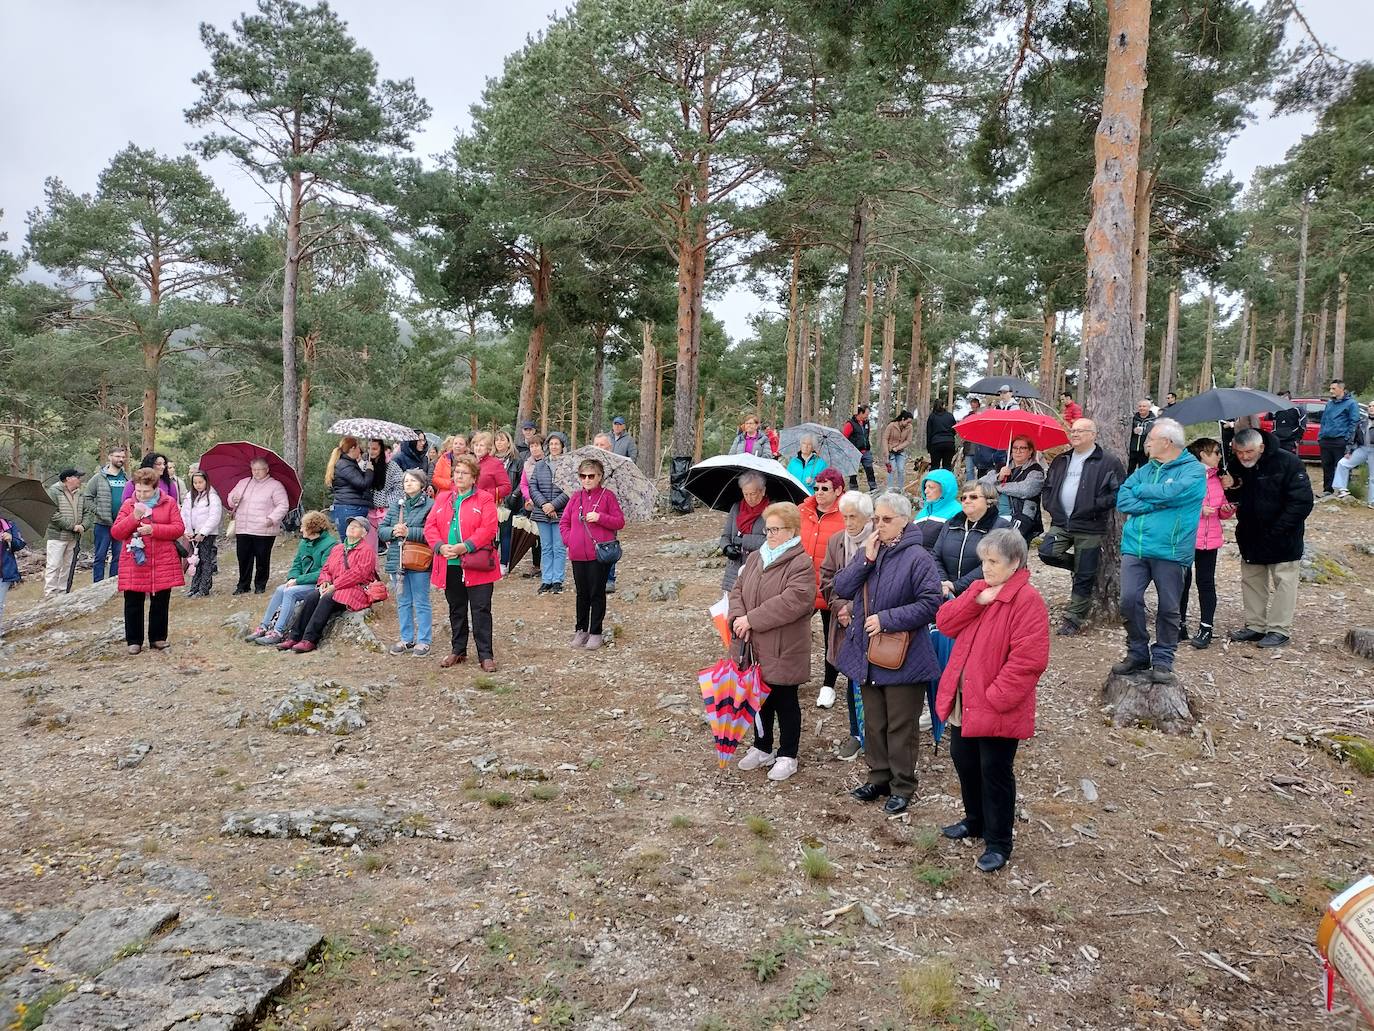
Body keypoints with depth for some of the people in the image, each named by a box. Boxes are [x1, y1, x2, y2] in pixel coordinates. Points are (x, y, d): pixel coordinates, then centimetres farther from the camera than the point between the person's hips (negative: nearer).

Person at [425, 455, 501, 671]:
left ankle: (486, 655, 4)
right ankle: (458, 651, 28)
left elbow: (488, 529, -13)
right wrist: (440, 546, -11)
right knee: (456, 610, 16)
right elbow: (430, 526, 7)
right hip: (450, 565, 5)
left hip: (476, 566, -5)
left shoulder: (484, 500, -2)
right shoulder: (442, 499, 13)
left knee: (481, 610, -2)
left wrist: (465, 546, -20)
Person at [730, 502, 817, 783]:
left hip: (783, 650, -6)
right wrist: (738, 617, -13)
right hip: (753, 647, 6)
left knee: (785, 702, 9)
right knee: (760, 698, 19)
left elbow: (792, 601, -25)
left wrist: (751, 620, -23)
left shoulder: (801, 563, -14)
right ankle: (762, 748, 36)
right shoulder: (755, 558, 9)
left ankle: (787, 756, 24)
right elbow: (737, 590, 8)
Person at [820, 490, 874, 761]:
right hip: (845, 624, 5)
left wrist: (853, 607, -14)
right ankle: (856, 734, 25)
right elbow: (827, 578, 9)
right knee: (853, 680, 13)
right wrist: (840, 606, -5)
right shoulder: (836, 541, 7)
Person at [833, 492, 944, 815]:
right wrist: (866, 560, -12)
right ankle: (879, 777, 32)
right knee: (874, 722, 17)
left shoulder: (917, 558, -13)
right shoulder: (869, 551, 8)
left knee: (901, 726, 6)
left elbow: (929, 604, -18)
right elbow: (841, 588, 1)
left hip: (903, 658, -6)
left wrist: (887, 619, -20)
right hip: (868, 655, 6)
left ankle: (902, 787, 20)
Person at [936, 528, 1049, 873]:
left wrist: (995, 697, -23)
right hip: (964, 700, 8)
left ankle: (998, 843, 20)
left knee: (995, 772, 4)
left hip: (997, 707, -8)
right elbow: (944, 622, -1)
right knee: (963, 760, 21)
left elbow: (1029, 660, -23)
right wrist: (975, 600, -15)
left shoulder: (1027, 600, -18)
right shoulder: (978, 590, 8)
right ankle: (975, 821, 42)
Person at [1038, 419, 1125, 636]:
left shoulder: (1108, 462, -4)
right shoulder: (1061, 461, 15)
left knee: (1084, 576, 0)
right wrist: (1051, 506, 8)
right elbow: (1048, 486, 24)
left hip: (1089, 527, -5)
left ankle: (1073, 619, 12)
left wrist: (1097, 505, -16)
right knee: (1047, 553, -17)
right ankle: (1081, 565, 13)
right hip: (1061, 522, 5)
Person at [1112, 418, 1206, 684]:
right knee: (1129, 600, -4)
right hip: (1135, 547, 4)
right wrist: (1154, 504, -10)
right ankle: (1137, 653, 12)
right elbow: (1122, 499, 4)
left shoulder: (1194, 470, -1)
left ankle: (1163, 660, 15)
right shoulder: (1146, 469, 15)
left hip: (1169, 550, -4)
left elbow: (1169, 492, -18)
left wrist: (1139, 491, -1)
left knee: (1168, 608, 4)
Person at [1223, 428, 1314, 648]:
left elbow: (1302, 502, -19)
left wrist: (1276, 530, -23)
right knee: (1251, 581, 12)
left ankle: (1280, 629, 9)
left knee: (1283, 581, 2)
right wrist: (1231, 487, -13)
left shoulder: (1288, 463, -17)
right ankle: (1255, 626, 22)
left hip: (1282, 538, -6)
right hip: (1251, 537, 6)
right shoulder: (1238, 466, -1)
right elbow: (1235, 498, 12)